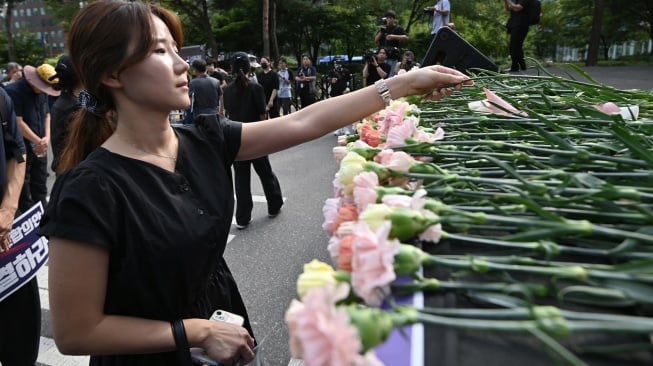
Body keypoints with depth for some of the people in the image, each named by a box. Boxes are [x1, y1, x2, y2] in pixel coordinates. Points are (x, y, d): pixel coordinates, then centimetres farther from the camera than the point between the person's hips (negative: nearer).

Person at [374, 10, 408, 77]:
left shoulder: (398, 28, 5)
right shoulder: (383, 28, 18)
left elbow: (406, 37, -7)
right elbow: (376, 40, 15)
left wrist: (394, 36, -15)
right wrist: (381, 32, -3)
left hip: (393, 56, -4)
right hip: (382, 54, 4)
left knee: (390, 75, -11)